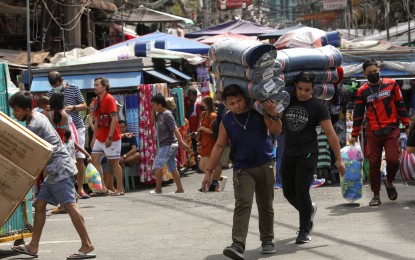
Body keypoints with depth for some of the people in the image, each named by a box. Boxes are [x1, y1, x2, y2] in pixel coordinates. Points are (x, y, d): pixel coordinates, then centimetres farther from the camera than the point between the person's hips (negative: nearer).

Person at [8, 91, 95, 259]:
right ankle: (33, 246, 14)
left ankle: (87, 246, -18)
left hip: (60, 168, -11)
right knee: (40, 204, 11)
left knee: (69, 205, -15)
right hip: (54, 171, 11)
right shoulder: (38, 116, 16)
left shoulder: (34, 125, -15)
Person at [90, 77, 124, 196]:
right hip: (100, 137, 8)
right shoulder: (97, 101, 13)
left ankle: (120, 189, 6)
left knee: (114, 162, -2)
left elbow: (114, 119, -18)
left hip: (111, 138, -8)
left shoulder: (109, 99, -12)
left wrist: (110, 137, -23)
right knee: (95, 159, 1)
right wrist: (94, 138, 15)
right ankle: (102, 188, 3)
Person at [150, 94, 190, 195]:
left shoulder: (167, 114, -14)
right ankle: (180, 189, 9)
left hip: (167, 145, -9)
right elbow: (153, 120, 29)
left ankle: (158, 189, -7)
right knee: (172, 168, 9)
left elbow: (175, 129, -18)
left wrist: (181, 142, -21)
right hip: (165, 145, 9)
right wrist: (153, 110, 12)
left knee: (157, 166, -9)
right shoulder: (160, 114, 11)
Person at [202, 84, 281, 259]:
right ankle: (238, 245, -25)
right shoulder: (226, 122, 2)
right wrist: (208, 171, 0)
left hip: (265, 166, 1)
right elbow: (219, 147, 4)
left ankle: (267, 240, 25)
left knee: (265, 205, 10)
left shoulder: (259, 112, 1)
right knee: (242, 205, -15)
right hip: (242, 169, -1)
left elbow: (276, 131, -2)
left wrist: (274, 115, -22)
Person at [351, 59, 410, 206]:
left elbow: (401, 106, 8)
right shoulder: (362, 91, 5)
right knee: (374, 164, 0)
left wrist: (407, 126, 5)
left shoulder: (391, 85, 4)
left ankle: (389, 183, 17)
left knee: (393, 160, -13)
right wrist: (354, 135, 8)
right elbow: (358, 114, 10)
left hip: (391, 130, -1)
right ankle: (376, 195, 12)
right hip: (373, 133, 1)